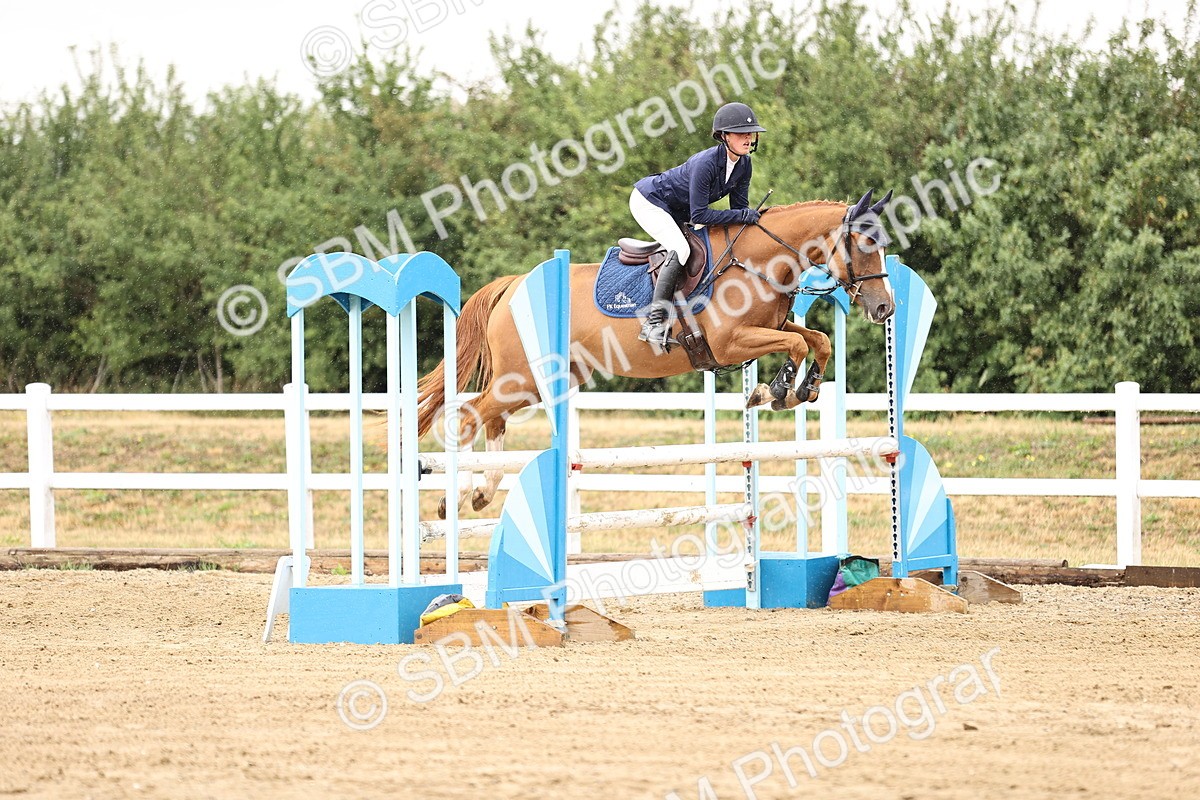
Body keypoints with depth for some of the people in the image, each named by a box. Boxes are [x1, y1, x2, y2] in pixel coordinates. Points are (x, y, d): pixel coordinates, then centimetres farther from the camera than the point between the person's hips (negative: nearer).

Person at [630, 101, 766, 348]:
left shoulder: (744, 164, -9)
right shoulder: (706, 163, -33)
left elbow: (739, 207, 0)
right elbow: (699, 215, -33)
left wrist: (752, 218, -19)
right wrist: (742, 216, -34)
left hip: (677, 213, 10)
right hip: (649, 201, -10)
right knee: (680, 249, -28)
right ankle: (655, 320, -29)